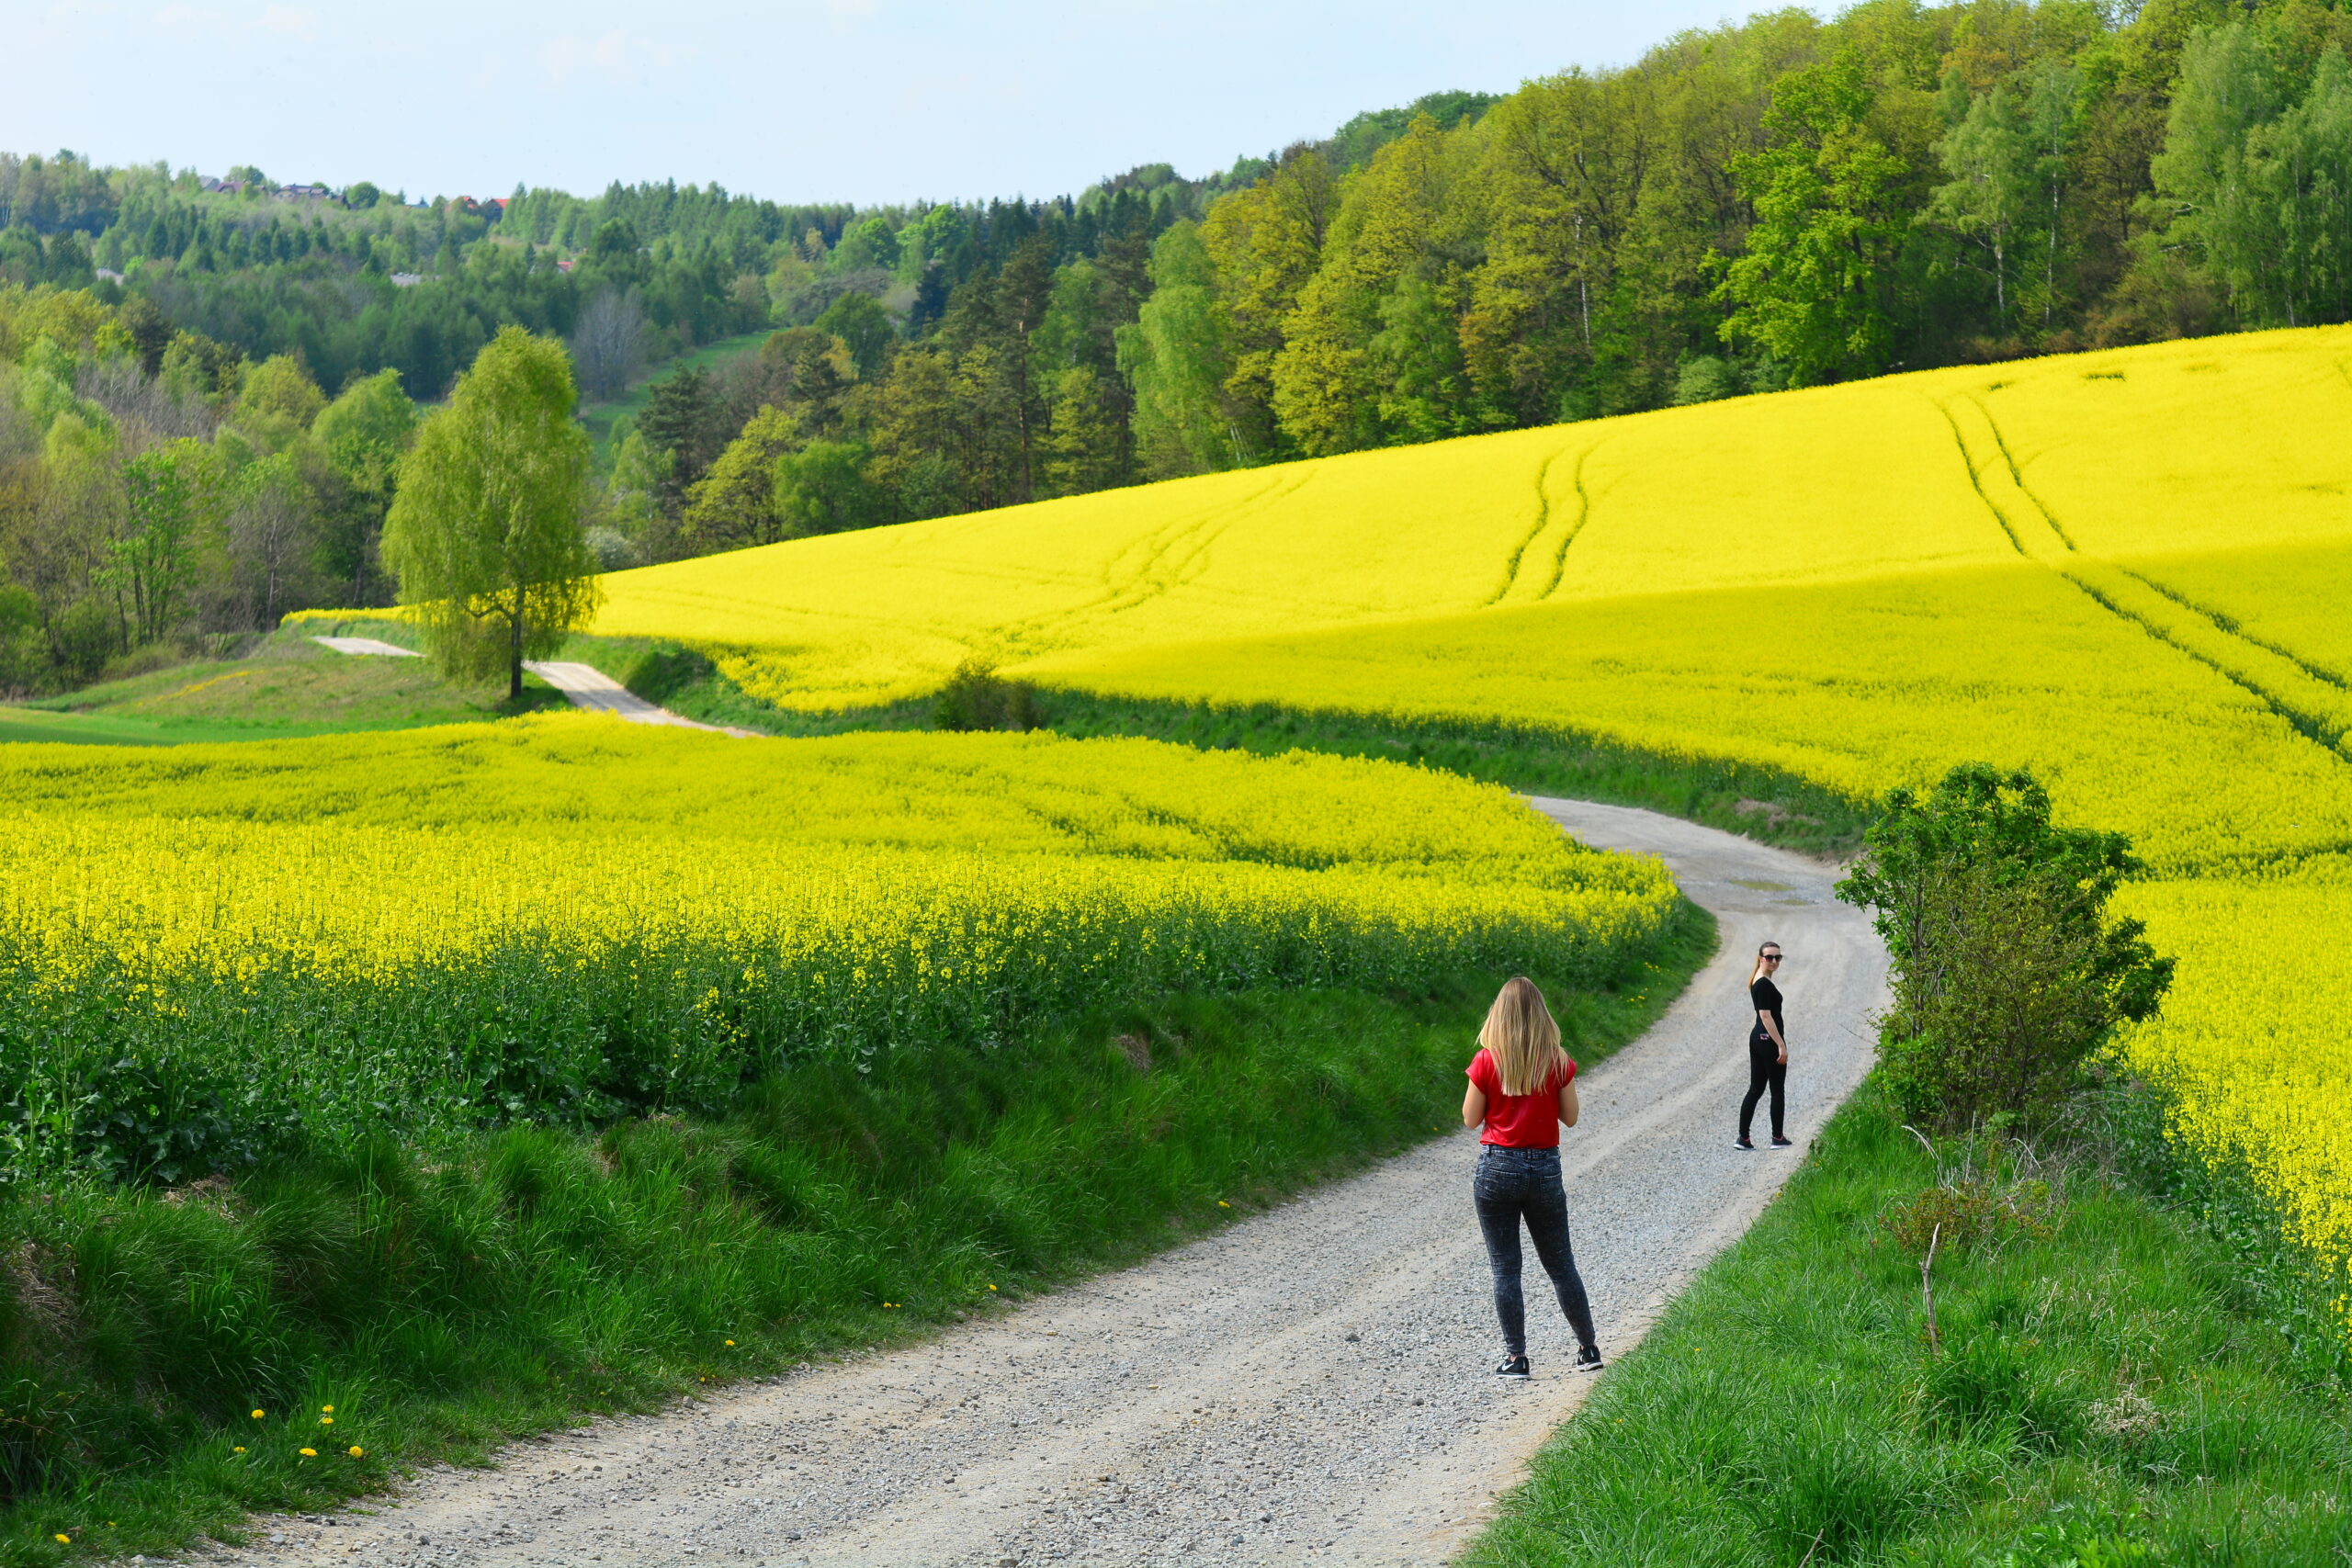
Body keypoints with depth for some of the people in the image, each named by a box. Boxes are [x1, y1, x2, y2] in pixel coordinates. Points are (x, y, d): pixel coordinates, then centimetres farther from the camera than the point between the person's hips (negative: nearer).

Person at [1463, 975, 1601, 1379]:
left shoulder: (1487, 1061, -9)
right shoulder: (1558, 1062, -5)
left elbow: (1471, 1119, -1)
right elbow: (1569, 1117, 2)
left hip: (1497, 1169, -2)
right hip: (1545, 1168, 2)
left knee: (1504, 1268, 5)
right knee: (1561, 1265, 14)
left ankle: (1516, 1357, 4)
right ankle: (1588, 1349, 20)